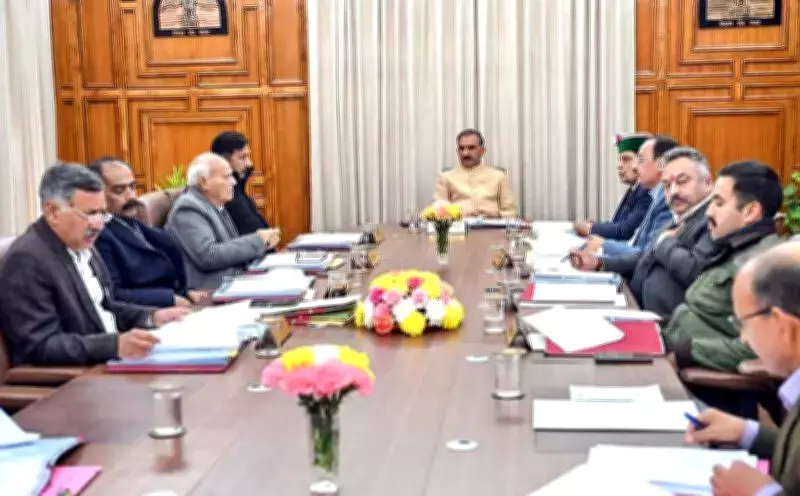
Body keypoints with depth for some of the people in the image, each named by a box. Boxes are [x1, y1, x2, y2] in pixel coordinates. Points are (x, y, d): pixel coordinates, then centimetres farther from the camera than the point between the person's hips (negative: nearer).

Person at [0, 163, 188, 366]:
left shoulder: (81, 246, 9)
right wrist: (116, 345, -33)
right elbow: (40, 346, -23)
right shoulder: (26, 260, -17)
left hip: (109, 363, 9)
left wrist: (152, 317, 3)